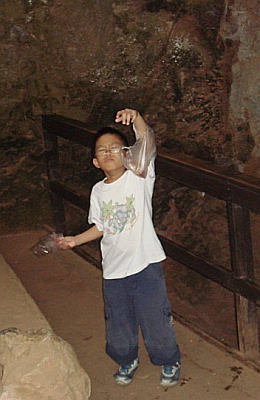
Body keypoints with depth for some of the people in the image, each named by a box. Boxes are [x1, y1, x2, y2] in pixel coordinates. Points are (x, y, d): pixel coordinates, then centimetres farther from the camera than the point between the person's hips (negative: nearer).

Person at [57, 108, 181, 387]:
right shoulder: (98, 191, 4)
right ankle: (127, 361, 45)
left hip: (146, 264, -4)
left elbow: (148, 146, -29)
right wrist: (75, 240, 6)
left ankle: (169, 362, 35)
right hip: (113, 269, 4)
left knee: (156, 318, 8)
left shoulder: (138, 176, -9)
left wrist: (137, 120, -46)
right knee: (118, 322, 18)